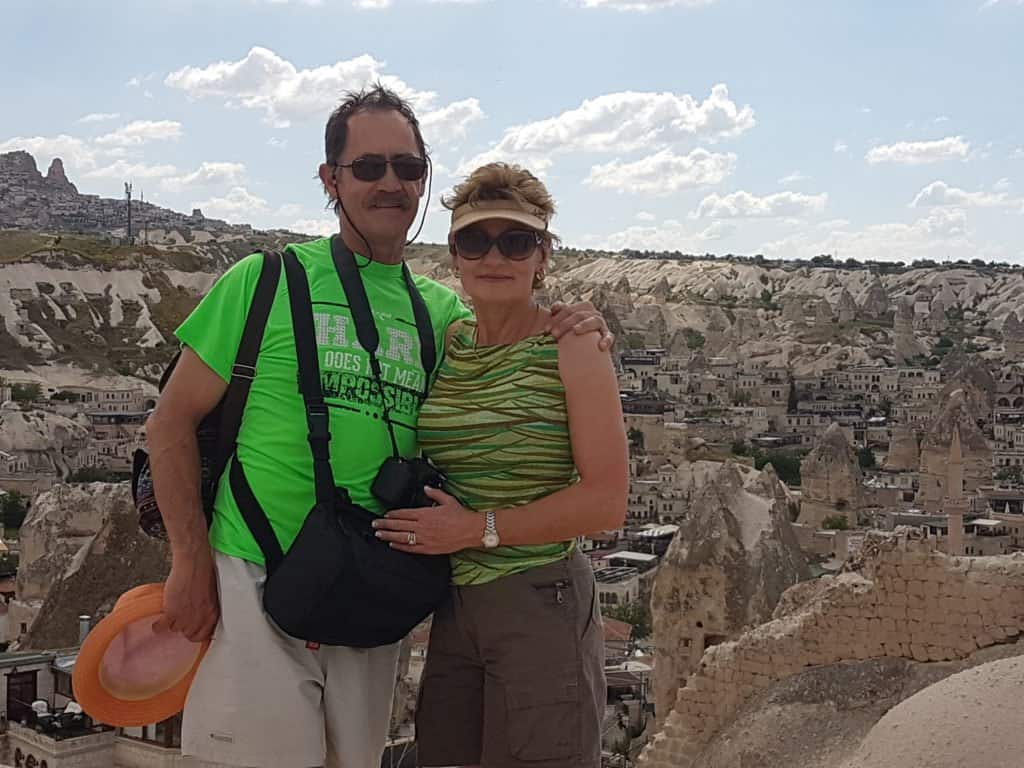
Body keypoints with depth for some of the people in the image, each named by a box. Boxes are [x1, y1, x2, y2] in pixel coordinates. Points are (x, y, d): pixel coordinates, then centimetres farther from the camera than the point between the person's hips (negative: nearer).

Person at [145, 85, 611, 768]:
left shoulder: (445, 313, 7)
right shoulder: (267, 280, -5)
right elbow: (173, 420, -2)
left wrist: (575, 342, -7)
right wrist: (191, 562, -9)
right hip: (255, 579, -4)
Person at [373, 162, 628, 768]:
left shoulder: (572, 348, -8)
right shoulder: (441, 348, 7)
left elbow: (607, 502, -13)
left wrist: (479, 528, -15)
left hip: (541, 604, -5)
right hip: (454, 606, 5)